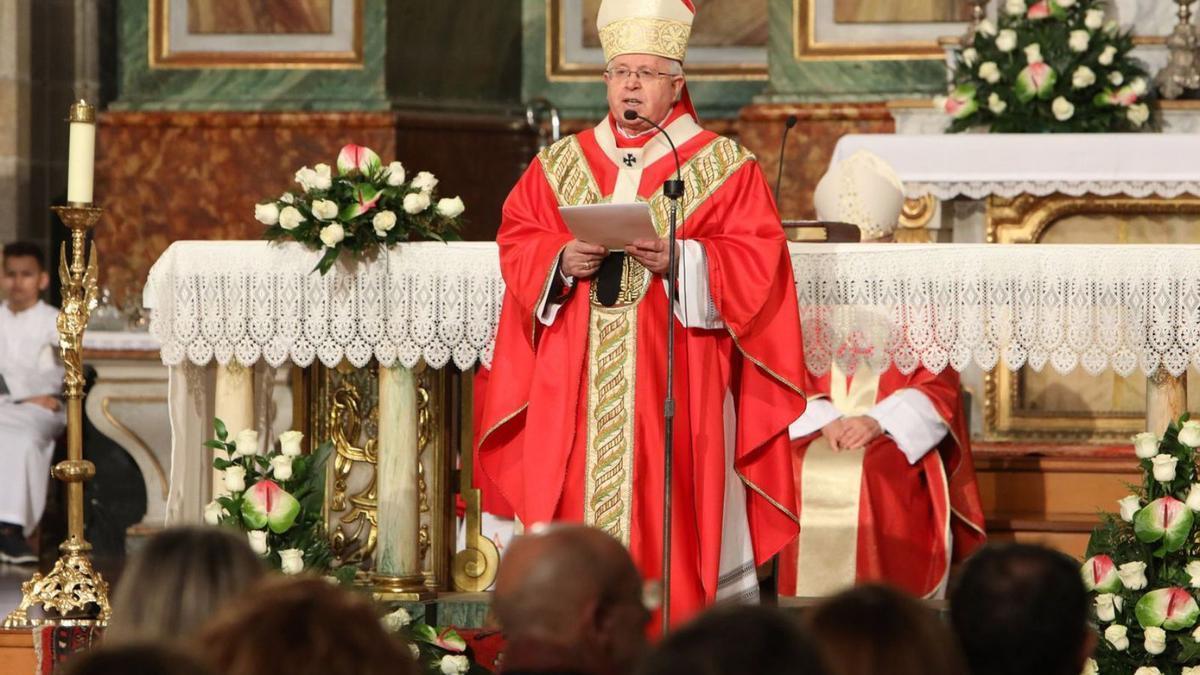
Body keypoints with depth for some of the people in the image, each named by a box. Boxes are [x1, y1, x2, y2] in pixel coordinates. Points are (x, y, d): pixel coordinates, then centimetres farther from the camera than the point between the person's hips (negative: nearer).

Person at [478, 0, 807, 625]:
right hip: (575, 385, 3)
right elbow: (516, 244, 11)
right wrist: (562, 260, -10)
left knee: (669, 514, -7)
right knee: (575, 507, -2)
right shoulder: (558, 165, 15)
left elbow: (758, 259, -4)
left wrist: (680, 258, -18)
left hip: (673, 383, -3)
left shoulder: (724, 168, 4)